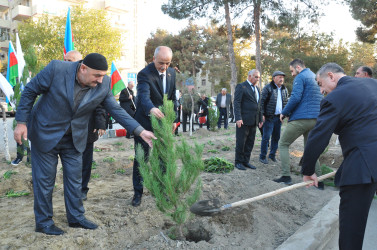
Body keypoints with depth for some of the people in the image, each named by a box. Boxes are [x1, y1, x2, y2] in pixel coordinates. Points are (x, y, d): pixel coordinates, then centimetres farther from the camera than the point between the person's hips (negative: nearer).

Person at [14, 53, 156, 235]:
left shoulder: (104, 84, -13)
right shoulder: (56, 69, -23)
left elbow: (116, 110, -8)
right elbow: (29, 92, -11)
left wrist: (141, 131, -17)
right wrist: (21, 122, -12)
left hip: (74, 138, 3)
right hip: (45, 133, -3)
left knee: (74, 179, 12)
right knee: (44, 180, 7)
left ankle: (76, 217, 29)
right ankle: (43, 222, 25)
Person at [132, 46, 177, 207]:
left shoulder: (171, 73, 3)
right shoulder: (144, 74, -19)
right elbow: (143, 95, -36)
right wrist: (151, 109, -57)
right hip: (145, 122, -5)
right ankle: (138, 192, 19)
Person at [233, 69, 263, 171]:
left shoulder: (257, 88, 19)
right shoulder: (241, 86, -5)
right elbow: (237, 103, -12)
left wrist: (260, 119, 18)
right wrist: (238, 118, -20)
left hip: (253, 121, 7)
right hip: (243, 120, -7)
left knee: (250, 142, 10)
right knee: (241, 142, 0)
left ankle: (246, 161, 19)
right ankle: (238, 162, 11)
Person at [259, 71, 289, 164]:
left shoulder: (284, 89, 13)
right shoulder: (268, 88, -6)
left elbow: (286, 102, 18)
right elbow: (262, 102, -9)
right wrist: (262, 114, -15)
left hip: (279, 117, 6)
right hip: (269, 117, -6)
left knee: (276, 137, 11)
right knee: (266, 137, -4)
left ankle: (272, 155, 24)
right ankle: (262, 156, 6)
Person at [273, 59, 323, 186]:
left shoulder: (300, 77, -6)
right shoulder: (315, 78, 20)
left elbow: (295, 98, -19)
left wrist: (284, 112, -7)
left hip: (300, 118, -8)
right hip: (316, 119, 8)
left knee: (283, 144, 4)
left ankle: (286, 176, 0)